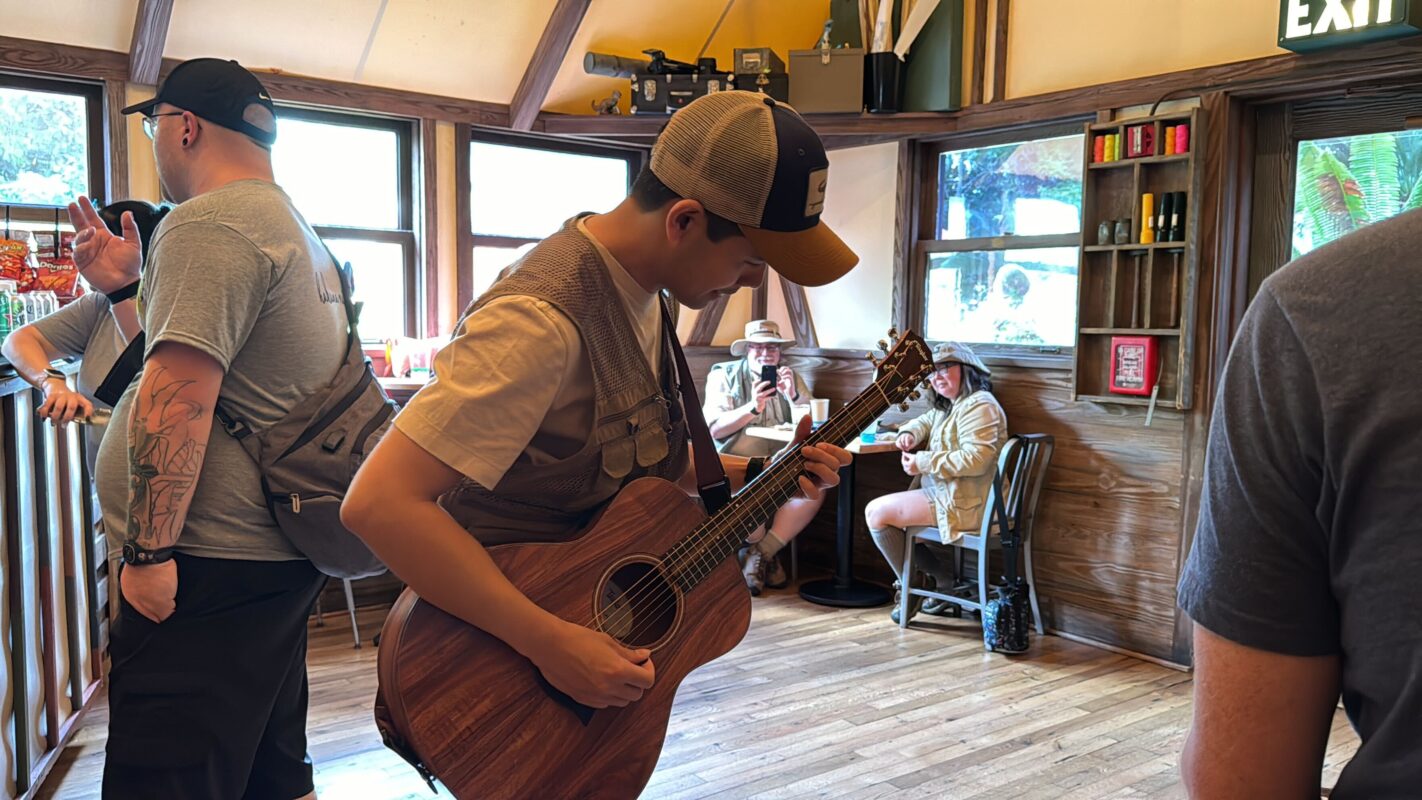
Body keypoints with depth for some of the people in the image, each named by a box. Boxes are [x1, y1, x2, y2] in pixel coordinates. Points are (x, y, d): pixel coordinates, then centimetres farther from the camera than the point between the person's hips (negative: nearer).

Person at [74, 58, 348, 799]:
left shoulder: (207, 224, -14)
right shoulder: (293, 227, 18)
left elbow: (181, 394, -24)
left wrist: (149, 550, -21)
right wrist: (127, 288, 15)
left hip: (212, 568, -10)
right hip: (281, 555, 10)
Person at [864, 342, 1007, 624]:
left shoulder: (979, 406, -16)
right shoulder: (949, 407, 17)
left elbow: (976, 459, -27)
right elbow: (925, 421, 32)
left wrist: (923, 462, -20)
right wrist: (910, 433, 7)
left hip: (961, 504, -11)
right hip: (942, 493, 11)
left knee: (876, 512, -13)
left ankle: (910, 584, 3)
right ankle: (942, 582, 14)